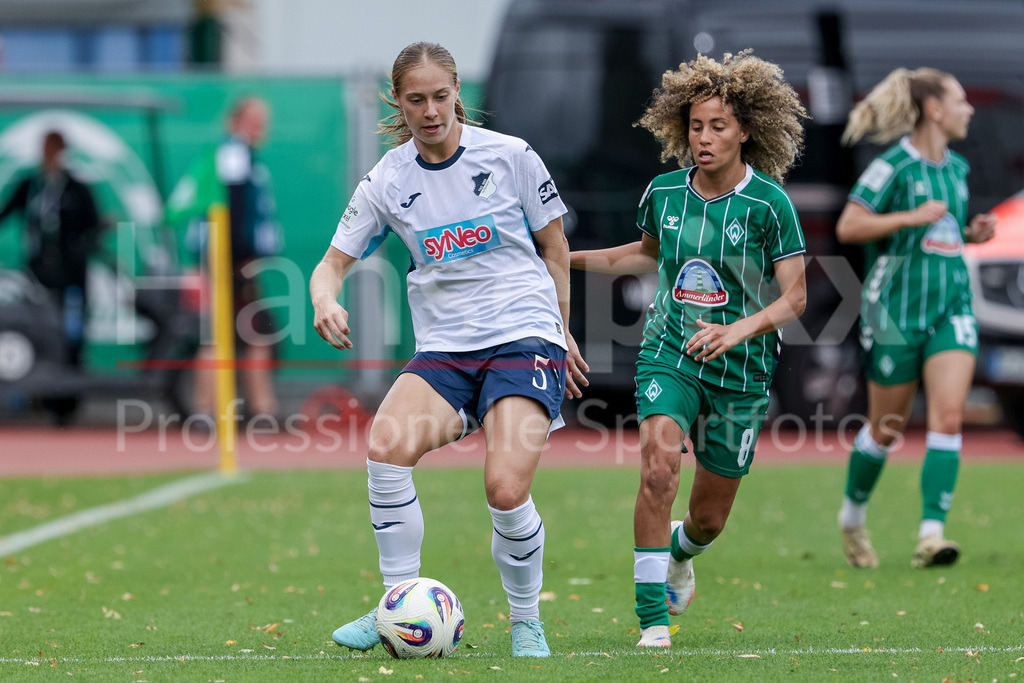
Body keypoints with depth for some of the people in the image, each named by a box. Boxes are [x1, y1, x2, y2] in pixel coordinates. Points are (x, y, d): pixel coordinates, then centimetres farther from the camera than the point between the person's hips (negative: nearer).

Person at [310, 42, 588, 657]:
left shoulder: (509, 156, -2)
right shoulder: (387, 181, 4)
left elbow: (554, 245, 10)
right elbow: (334, 263, 9)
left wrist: (561, 333, 14)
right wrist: (326, 300, -14)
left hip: (525, 338, -3)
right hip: (443, 349, 3)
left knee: (506, 490, -23)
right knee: (387, 446, -26)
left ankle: (527, 621, 4)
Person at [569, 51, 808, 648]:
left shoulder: (769, 203, -11)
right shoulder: (664, 192, 0)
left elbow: (796, 296, -10)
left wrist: (740, 329, -27)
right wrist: (576, 259, 16)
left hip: (741, 370, -1)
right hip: (669, 354, 1)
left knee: (710, 518, 9)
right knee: (659, 464, -26)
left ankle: (681, 548, 50)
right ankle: (653, 617, -20)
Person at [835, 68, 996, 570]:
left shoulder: (956, 169, 11)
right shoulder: (893, 166, -11)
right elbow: (848, 227, -17)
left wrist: (972, 232, 7)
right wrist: (914, 217, -23)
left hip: (951, 307, 5)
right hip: (897, 308, -5)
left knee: (948, 418, -12)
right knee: (886, 428, 5)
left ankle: (931, 535, -17)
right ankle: (852, 518, 30)